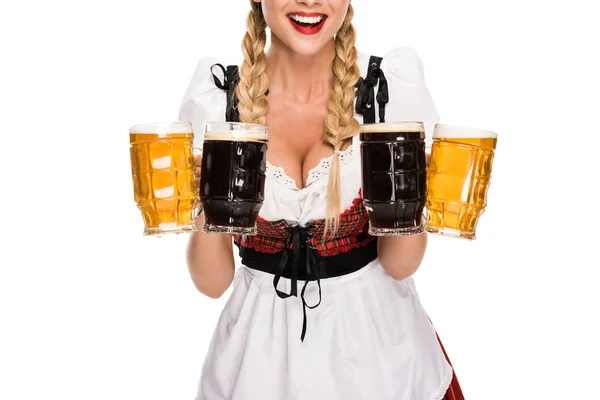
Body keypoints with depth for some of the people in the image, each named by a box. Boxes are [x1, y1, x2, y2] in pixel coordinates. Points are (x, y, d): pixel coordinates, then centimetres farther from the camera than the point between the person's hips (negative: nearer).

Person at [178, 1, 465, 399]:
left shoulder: (394, 84, -14)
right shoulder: (215, 97, -12)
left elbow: (399, 265, -9)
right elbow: (212, 282, -10)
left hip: (375, 332, 0)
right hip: (262, 341, 1)